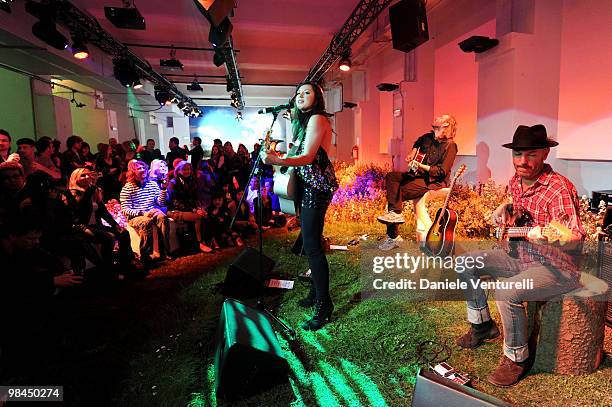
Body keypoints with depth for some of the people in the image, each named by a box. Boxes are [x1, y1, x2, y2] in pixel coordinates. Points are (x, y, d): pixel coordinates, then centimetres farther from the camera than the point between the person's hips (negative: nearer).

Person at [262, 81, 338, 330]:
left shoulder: (317, 119, -10)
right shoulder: (304, 120, 20)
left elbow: (308, 157, -22)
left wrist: (277, 161, -34)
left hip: (317, 185, -10)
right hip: (308, 185, 10)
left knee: (312, 245, -11)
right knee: (310, 242, 13)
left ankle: (324, 306, -2)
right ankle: (316, 292, 25)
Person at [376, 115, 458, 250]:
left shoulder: (450, 146, -14)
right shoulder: (429, 137, 8)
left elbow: (442, 171, -20)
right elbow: (418, 142, 34)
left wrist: (421, 166, -24)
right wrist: (413, 153, 17)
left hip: (434, 180, -8)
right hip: (420, 174, 9)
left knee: (400, 192, -22)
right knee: (391, 177, -10)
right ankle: (394, 213, -21)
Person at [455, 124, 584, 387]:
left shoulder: (559, 189, -23)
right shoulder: (516, 181, 2)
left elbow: (575, 239, -27)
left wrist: (546, 236, -47)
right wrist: (504, 209, 4)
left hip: (555, 267, -8)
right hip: (521, 256, 9)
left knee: (507, 293, -32)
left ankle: (518, 358, -2)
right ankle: (483, 325, 23)